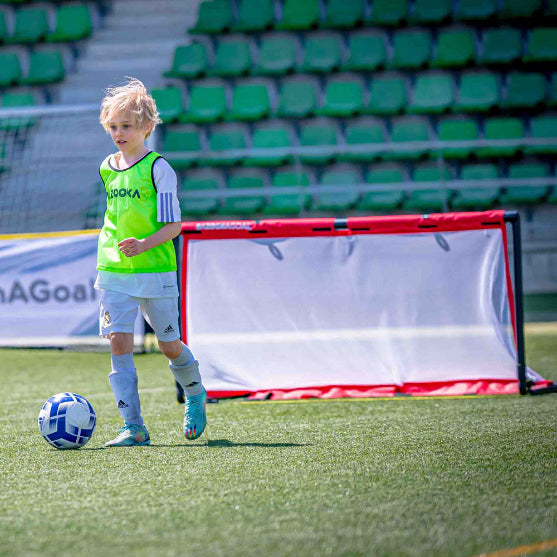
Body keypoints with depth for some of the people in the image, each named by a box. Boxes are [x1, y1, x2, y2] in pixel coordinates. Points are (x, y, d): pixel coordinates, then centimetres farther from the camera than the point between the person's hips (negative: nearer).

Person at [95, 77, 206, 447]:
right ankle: (134, 428, -7)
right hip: (114, 271, 4)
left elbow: (173, 225, -11)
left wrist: (144, 245, -26)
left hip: (156, 270, -4)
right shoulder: (107, 168, 9)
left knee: (169, 345, 5)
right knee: (119, 342, -8)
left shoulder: (159, 169, -8)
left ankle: (195, 396, 36)